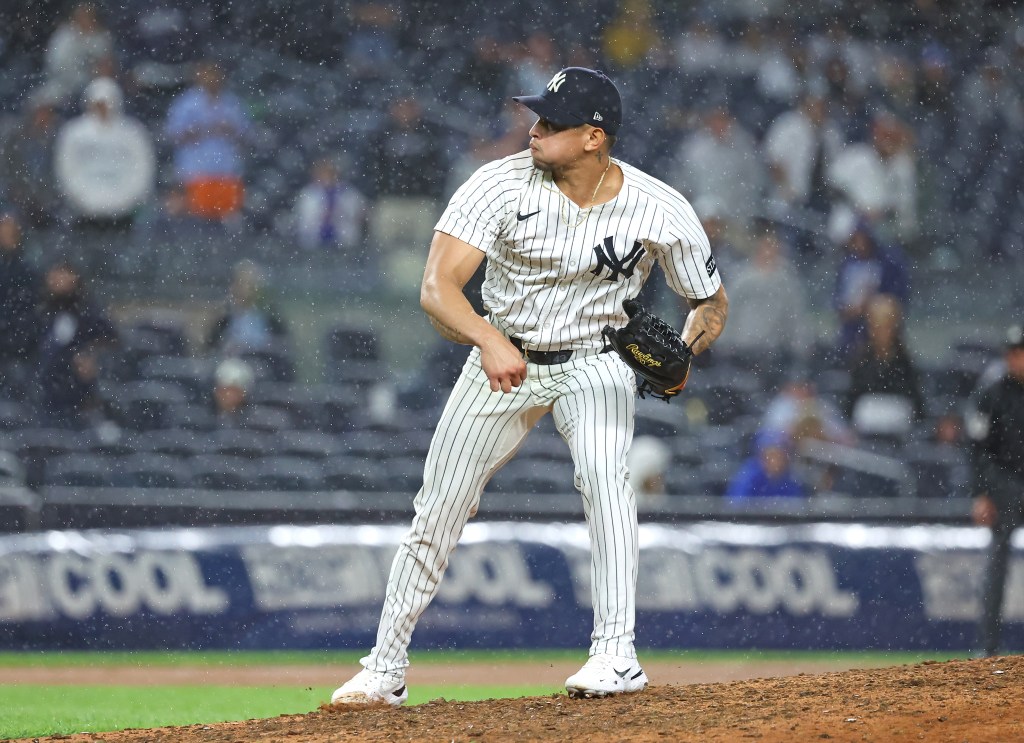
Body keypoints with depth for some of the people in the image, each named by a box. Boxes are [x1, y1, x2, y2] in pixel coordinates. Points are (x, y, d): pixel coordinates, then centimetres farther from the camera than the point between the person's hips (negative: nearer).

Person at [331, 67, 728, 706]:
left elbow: (712, 300, -4)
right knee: (439, 509, 3)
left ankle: (617, 655, -27)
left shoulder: (660, 210, -19)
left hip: (595, 360, -1)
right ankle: (386, 670, 17)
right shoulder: (503, 185, -23)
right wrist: (489, 339, -50)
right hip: (502, 357, 1)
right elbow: (437, 287, -30)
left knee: (605, 472, -29)